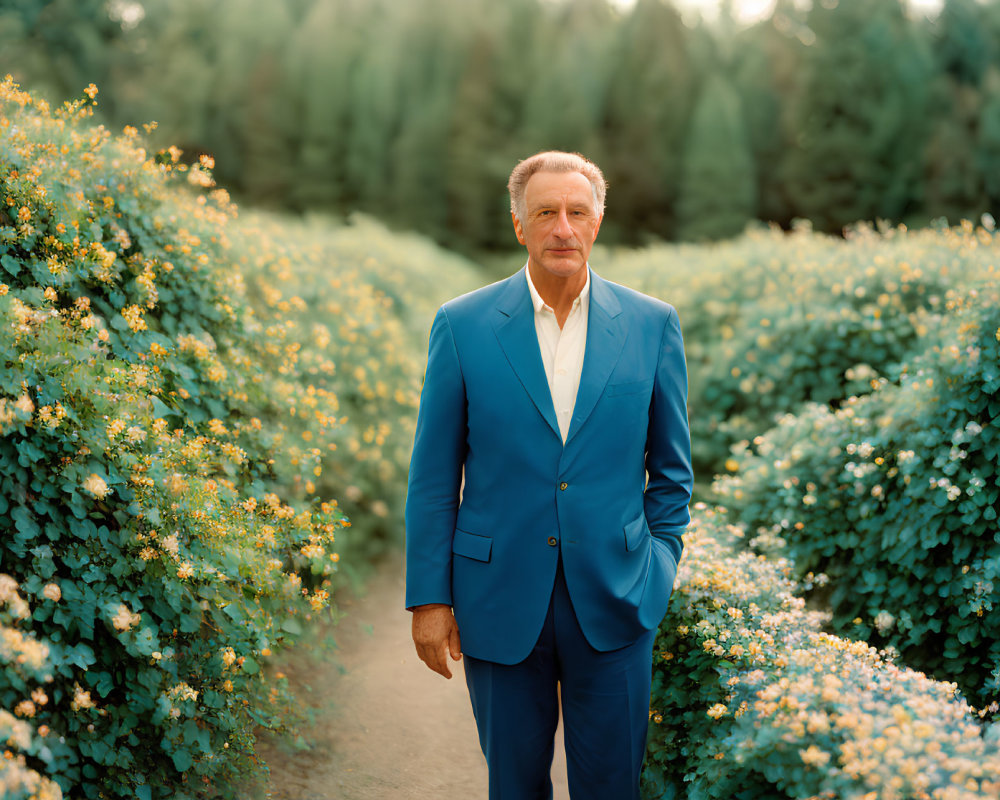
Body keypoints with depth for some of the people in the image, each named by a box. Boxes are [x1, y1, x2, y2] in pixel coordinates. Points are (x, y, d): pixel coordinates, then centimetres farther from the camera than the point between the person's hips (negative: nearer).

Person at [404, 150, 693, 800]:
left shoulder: (653, 325, 1)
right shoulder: (461, 325, -2)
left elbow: (672, 468, 9)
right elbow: (433, 476, 1)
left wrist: (658, 572, 5)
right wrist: (429, 598, -1)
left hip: (613, 601, 1)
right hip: (501, 599, 0)